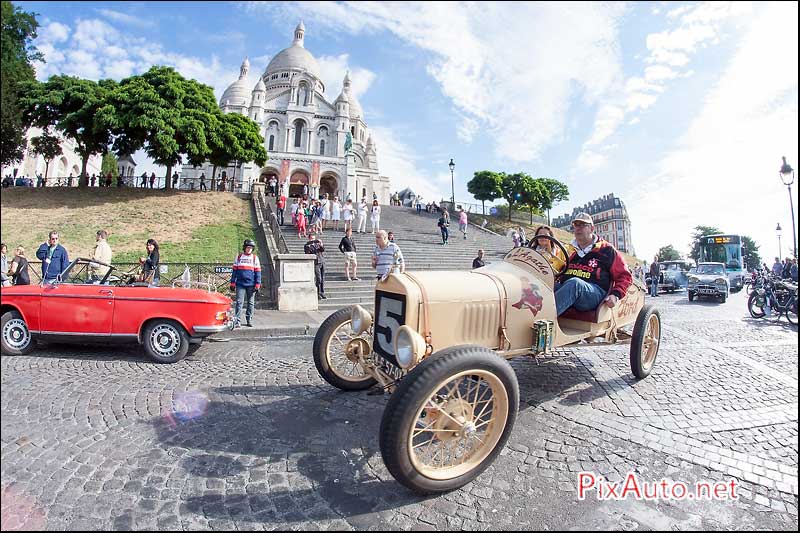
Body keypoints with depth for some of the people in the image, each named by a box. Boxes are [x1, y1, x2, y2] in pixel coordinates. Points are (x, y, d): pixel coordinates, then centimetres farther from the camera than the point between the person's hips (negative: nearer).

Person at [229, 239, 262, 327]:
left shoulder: (255, 258, 7)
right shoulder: (238, 257, 9)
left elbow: (258, 272, 4)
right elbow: (234, 270, 12)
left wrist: (257, 284, -3)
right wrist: (232, 283, 6)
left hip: (251, 285, 0)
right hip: (240, 284, 0)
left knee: (251, 303, 7)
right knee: (239, 302, -5)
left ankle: (249, 320, 15)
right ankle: (237, 320, -2)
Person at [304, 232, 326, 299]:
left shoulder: (318, 243, 17)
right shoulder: (307, 245, 7)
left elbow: (323, 250, 3)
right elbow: (307, 252, -10)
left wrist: (321, 245, -17)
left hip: (322, 262, 4)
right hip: (316, 263, -4)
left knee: (323, 279, 5)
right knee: (318, 279, -10)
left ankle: (322, 293, 12)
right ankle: (318, 294, -2)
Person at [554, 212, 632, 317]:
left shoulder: (606, 249, 16)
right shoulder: (570, 250, 26)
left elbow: (624, 276, 15)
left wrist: (615, 295, -2)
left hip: (596, 291, -4)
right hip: (566, 288, 4)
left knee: (574, 283, -39)